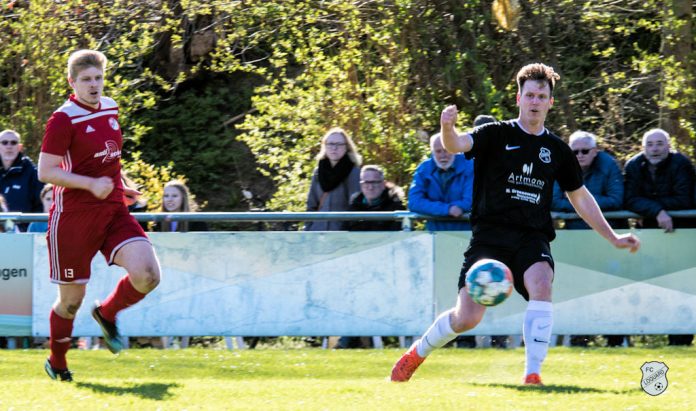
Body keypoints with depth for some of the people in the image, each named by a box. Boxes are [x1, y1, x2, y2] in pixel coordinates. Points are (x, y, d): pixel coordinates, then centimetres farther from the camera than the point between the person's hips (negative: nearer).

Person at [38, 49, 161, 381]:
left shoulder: (110, 109, 10)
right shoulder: (63, 119, -11)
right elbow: (45, 171, -15)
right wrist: (92, 183, -23)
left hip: (113, 211, 5)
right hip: (73, 217, -5)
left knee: (147, 274, -17)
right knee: (72, 298, 5)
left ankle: (107, 313, 13)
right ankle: (57, 362, 30)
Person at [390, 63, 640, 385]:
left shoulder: (557, 150, 12)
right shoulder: (498, 135, 2)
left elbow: (580, 198, 24)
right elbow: (458, 145, -17)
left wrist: (612, 238, 21)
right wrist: (447, 129, -41)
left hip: (532, 237, 2)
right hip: (490, 234, -2)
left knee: (541, 285, -32)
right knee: (467, 318, -10)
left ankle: (532, 375, -28)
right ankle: (417, 352, 20)